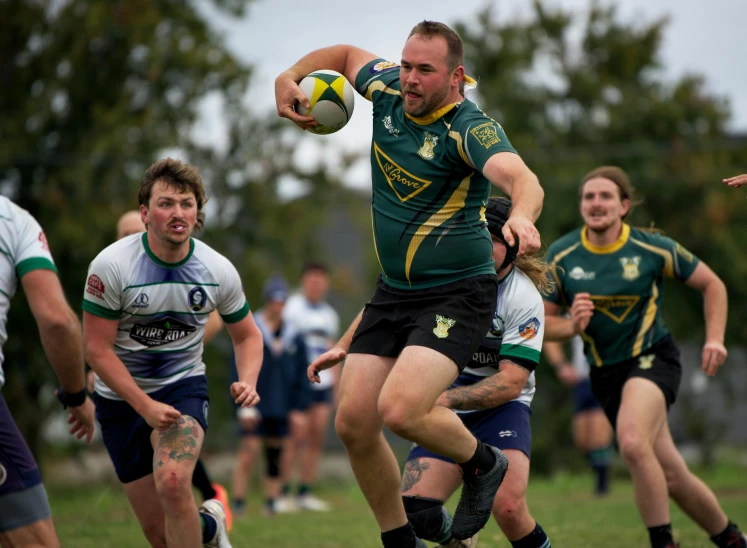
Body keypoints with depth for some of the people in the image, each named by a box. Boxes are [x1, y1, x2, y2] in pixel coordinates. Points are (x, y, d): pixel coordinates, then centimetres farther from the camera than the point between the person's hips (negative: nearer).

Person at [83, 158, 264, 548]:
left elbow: (247, 336, 7)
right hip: (122, 396, 0)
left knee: (172, 482, -31)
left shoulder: (218, 270, -9)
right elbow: (97, 348, -14)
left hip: (184, 387, 0)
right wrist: (146, 407, -21)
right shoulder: (110, 266, -18)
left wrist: (247, 381, -14)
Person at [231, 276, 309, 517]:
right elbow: (239, 370, -7)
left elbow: (302, 371, 13)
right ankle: (238, 504, -8)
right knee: (249, 452, -12)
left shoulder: (294, 336, 8)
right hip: (255, 407, -4)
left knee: (276, 457, 8)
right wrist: (245, 404, -14)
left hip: (281, 407, 4)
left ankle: (272, 504, 15)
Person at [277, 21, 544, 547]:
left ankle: (483, 464, 6)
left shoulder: (471, 127, -20)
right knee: (353, 423, -1)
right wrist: (291, 77, 5)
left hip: (458, 295, -7)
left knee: (399, 409, -26)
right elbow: (347, 55, 22)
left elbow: (521, 177, -38)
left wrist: (522, 216, -61)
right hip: (393, 291, 7)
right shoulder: (388, 89, 1)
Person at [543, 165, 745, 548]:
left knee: (632, 442, -33)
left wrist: (715, 338, -8)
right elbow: (542, 322, 4)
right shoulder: (561, 256, -4)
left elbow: (712, 285, 5)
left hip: (653, 358, -4)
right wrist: (572, 326, -18)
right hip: (606, 373, 4)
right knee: (672, 477, 6)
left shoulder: (653, 248, -9)